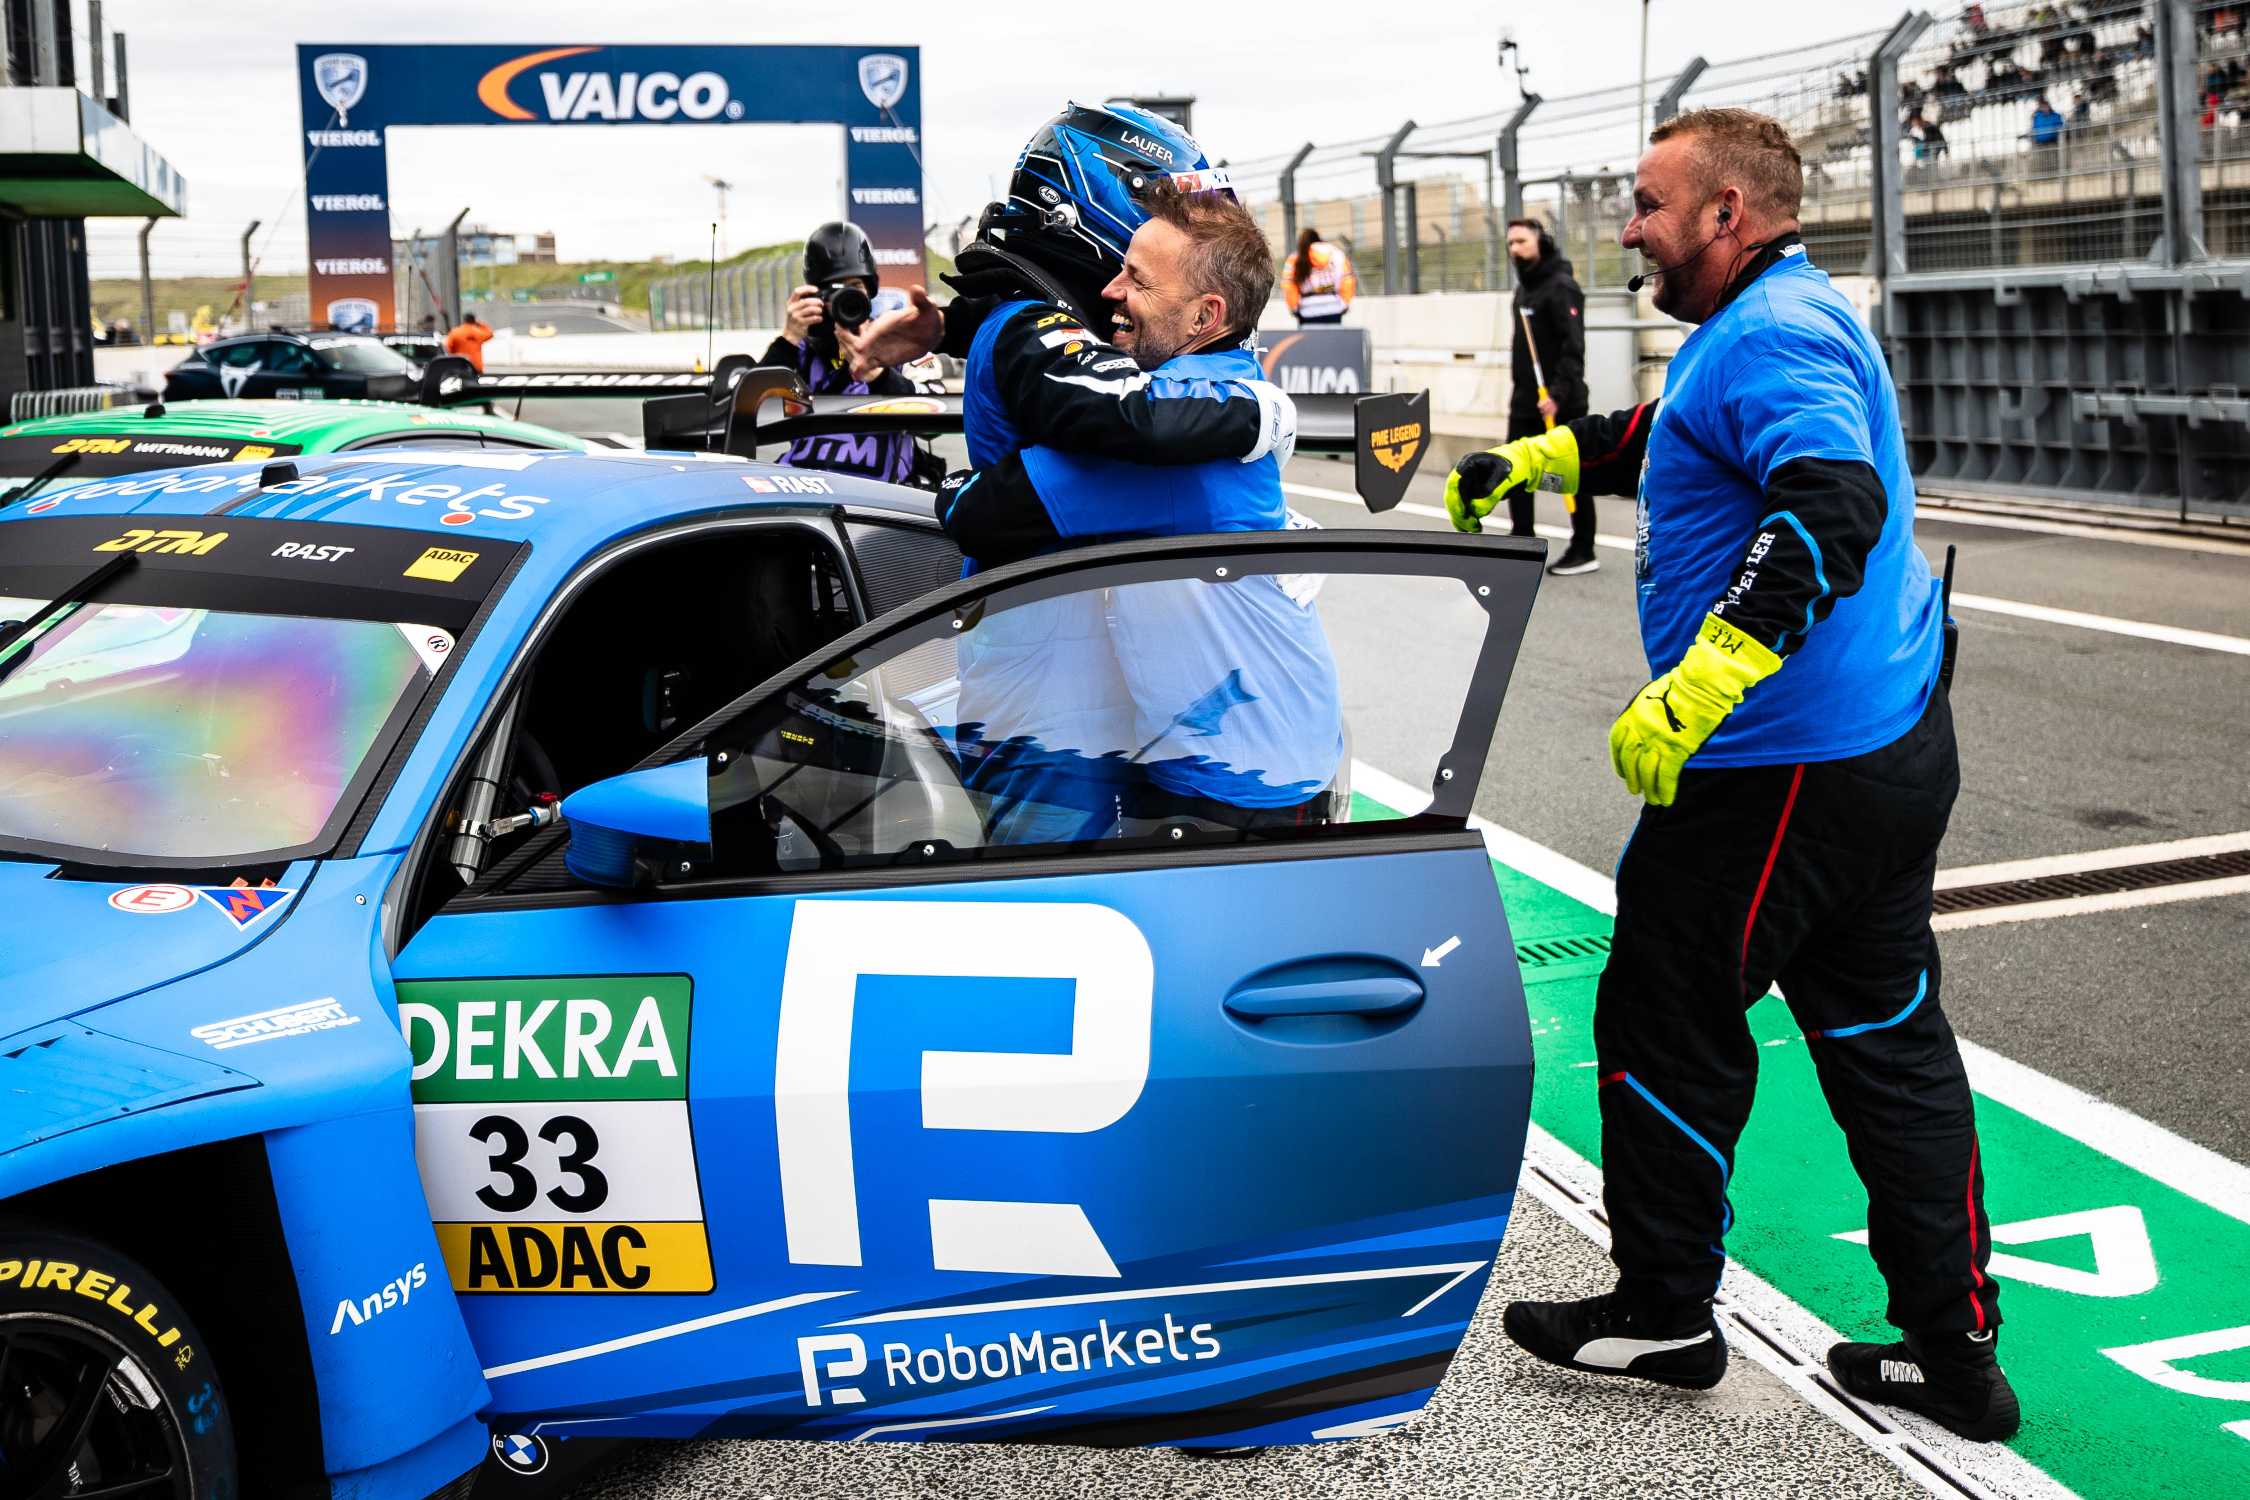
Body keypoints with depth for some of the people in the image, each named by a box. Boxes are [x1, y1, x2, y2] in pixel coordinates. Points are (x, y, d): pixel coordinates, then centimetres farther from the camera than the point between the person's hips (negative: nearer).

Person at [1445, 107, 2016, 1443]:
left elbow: (1832, 506, -33)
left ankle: (1664, 1315, 20)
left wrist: (1691, 693, -39)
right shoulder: (1792, 318, 17)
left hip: (1783, 769, -10)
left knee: (1667, 1026, 5)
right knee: (1886, 1035, 13)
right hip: (1897, 740, 10)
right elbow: (1673, 437, 35)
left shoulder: (1771, 333, -17)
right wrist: (1539, 459, 37)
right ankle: (1956, 1348, 18)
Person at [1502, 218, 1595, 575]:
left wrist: (1558, 394, -27)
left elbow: (1573, 347, -21)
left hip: (1559, 402, -9)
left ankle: (1583, 551, 7)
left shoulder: (1561, 287, -13)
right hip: (1526, 399, 9)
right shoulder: (1524, 288, 15)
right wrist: (1520, 386, 15)